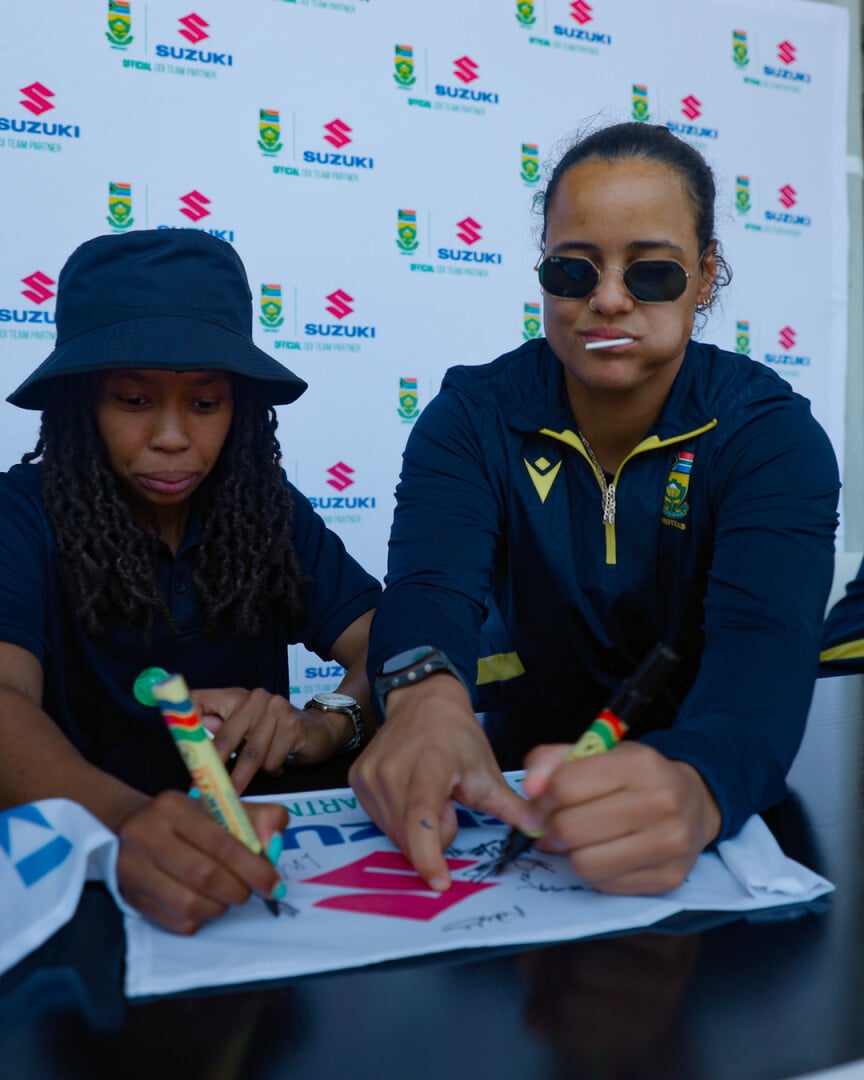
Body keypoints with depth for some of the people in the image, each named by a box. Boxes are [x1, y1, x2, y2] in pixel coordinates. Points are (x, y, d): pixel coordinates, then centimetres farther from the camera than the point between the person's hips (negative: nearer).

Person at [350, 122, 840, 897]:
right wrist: (428, 695, -46)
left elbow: (764, 640, -26)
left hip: (720, 810, -2)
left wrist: (695, 788, -48)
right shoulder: (470, 418, -6)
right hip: (519, 782, 3)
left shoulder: (773, 437, -10)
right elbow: (432, 584, -22)